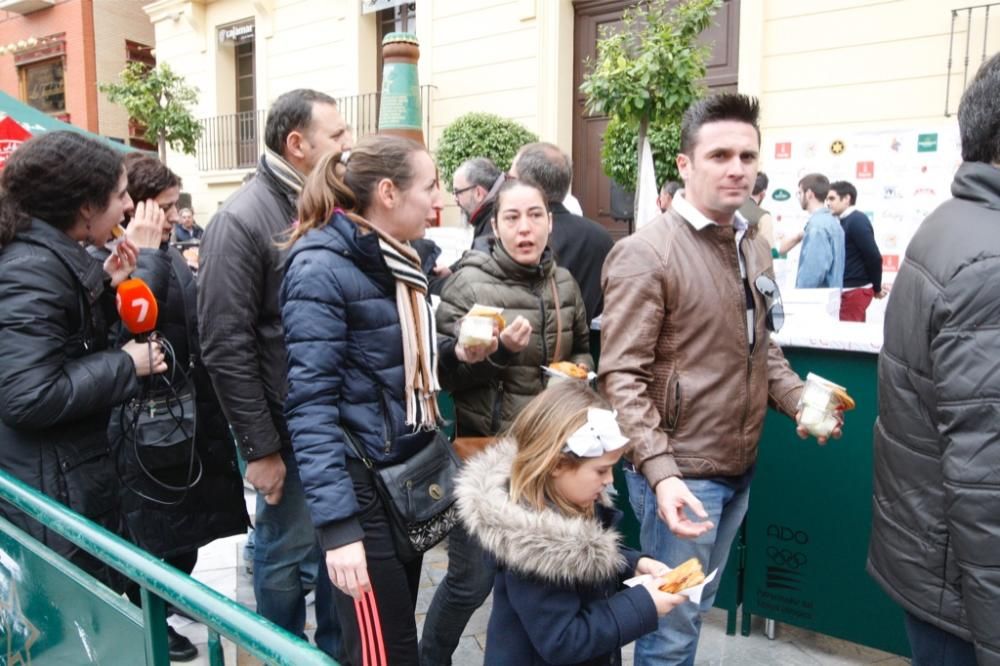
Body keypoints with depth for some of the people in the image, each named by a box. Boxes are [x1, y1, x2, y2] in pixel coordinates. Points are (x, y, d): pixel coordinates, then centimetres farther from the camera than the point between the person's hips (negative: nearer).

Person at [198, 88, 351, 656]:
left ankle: (339, 649, 38)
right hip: (289, 431, -6)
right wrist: (260, 447, -13)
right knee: (289, 555, 11)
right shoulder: (242, 221, -13)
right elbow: (227, 346, -15)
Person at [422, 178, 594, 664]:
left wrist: (580, 370, -3)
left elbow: (582, 348, 18)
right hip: (484, 449, -5)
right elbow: (444, 371, -12)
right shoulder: (468, 283, -11)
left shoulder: (564, 282, 3)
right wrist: (499, 350, -27)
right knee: (472, 578, 3)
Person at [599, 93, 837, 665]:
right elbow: (622, 377, -20)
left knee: (698, 607, 24)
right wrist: (659, 471, -28)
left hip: (739, 468, 7)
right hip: (681, 472, -7)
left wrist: (799, 399, -1)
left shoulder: (755, 248, 8)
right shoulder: (647, 254, -16)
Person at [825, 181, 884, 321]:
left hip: (855, 291, -9)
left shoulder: (857, 220, -12)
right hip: (848, 290, 9)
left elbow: (873, 256, -16)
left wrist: (877, 288, -6)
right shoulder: (846, 221, 15)